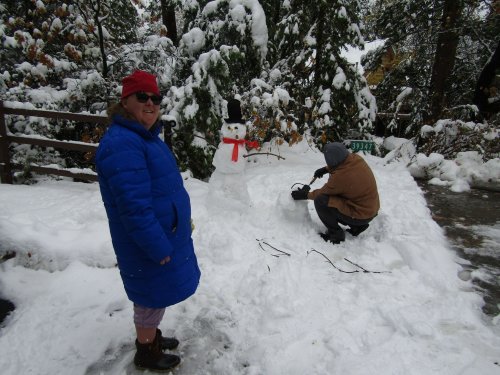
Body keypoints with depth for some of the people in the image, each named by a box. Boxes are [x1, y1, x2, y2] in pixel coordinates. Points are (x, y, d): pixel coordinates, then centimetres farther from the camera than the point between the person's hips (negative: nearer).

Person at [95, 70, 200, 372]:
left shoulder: (145, 136, 8)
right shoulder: (121, 144, -25)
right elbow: (134, 206, -29)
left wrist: (182, 221, 19)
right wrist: (159, 248, -23)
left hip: (164, 235, 10)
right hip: (149, 243, -9)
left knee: (155, 295, 25)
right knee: (154, 296, 12)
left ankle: (151, 336, 48)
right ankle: (146, 353, 37)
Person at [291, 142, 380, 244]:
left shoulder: (340, 177, -30)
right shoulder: (356, 158, -9)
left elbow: (323, 192, -11)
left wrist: (306, 195, 4)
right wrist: (326, 169, 11)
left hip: (360, 215, -9)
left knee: (320, 201, -17)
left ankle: (335, 233, -2)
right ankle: (357, 226, 19)